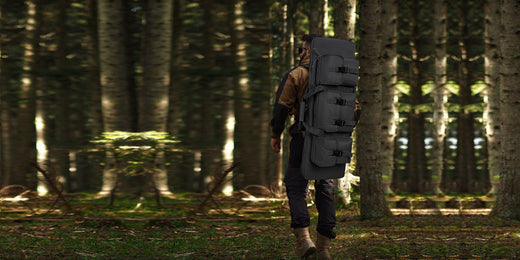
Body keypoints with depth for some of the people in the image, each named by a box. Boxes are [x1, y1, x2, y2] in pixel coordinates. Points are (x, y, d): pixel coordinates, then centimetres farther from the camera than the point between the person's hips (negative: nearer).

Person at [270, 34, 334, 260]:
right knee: (325, 190, 8)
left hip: (303, 139, -4)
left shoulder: (297, 74, -3)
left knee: (296, 187, 3)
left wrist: (275, 135, 5)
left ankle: (304, 238, -13)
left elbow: (281, 106, -6)